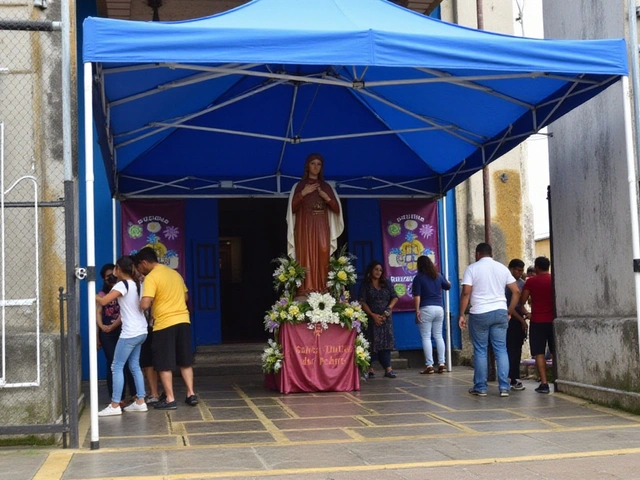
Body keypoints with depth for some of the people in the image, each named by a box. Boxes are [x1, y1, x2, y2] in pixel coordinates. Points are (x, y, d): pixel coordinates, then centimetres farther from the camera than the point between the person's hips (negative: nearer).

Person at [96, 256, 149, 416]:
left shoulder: (122, 285, -13)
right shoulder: (137, 284, 11)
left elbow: (103, 301, -21)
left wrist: (93, 295, -5)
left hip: (130, 333, -8)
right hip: (140, 331, 8)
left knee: (117, 367, -3)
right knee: (135, 366, 13)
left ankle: (115, 406, -4)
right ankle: (140, 402, 14)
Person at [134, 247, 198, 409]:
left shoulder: (151, 277, -11)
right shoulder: (175, 273, 13)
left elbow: (145, 304, -21)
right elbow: (185, 297, 21)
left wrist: (140, 303, 0)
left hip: (164, 324, -7)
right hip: (183, 321, 7)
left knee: (164, 364, 3)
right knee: (185, 361, 14)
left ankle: (170, 399, 4)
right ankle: (191, 394, 13)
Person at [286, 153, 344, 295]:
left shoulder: (327, 187, 16)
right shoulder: (299, 186, 10)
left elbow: (337, 209, 10)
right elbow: (292, 208, -1)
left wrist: (327, 198, -6)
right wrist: (303, 193, -10)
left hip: (322, 228, 2)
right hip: (305, 227, -2)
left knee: (322, 258, -11)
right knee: (306, 258, -12)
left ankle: (322, 292, -12)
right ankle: (306, 292, -16)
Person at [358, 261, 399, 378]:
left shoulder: (387, 284, 12)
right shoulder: (365, 285, 2)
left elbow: (394, 298, 7)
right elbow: (362, 302, -6)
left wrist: (388, 310, -8)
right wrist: (373, 315, -15)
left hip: (386, 318, 3)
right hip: (371, 318, -3)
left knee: (385, 342, -2)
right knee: (372, 343, -3)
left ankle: (388, 369, -6)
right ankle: (370, 369, 0)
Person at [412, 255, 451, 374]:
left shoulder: (419, 278, -6)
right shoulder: (438, 276, 9)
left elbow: (417, 296, -12)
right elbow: (448, 286, 25)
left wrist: (417, 310, -10)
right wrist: (446, 281, 45)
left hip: (425, 309, -5)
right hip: (439, 308, 5)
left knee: (426, 337, -1)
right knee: (438, 336, 11)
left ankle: (429, 365, -5)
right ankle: (441, 364, 8)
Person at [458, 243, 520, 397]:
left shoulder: (472, 268, -1)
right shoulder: (502, 268, 10)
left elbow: (466, 293, -11)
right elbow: (516, 291, 6)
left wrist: (461, 315, -6)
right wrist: (509, 312, 12)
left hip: (479, 314, -3)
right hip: (500, 312, 3)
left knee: (480, 351, 5)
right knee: (501, 350, 5)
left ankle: (480, 387, 9)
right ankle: (504, 387, 2)